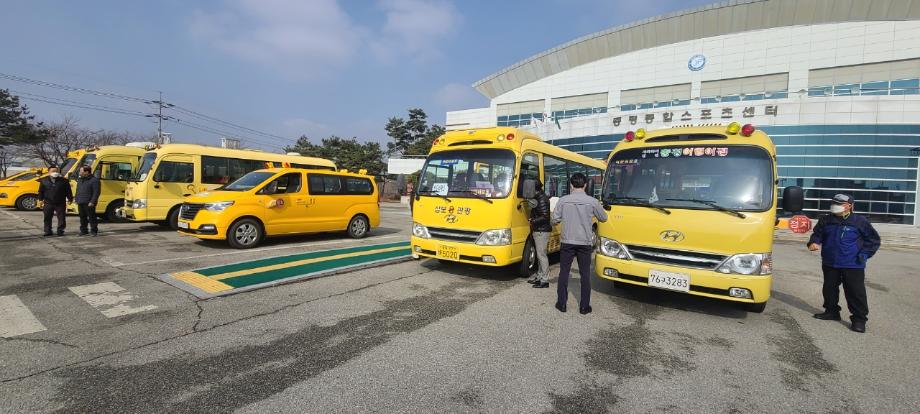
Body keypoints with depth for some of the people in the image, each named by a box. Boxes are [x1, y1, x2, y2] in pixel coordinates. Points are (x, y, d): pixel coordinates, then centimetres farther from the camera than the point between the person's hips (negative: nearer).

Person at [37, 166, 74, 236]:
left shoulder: (64, 181, 1)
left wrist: (70, 199, 2)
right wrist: (41, 199, 5)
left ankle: (60, 231, 10)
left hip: (60, 203, -2)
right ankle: (48, 231, 16)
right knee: (47, 218, 7)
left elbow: (68, 191, 4)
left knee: (61, 218, 0)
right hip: (48, 203, 2)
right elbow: (41, 191, 11)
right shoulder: (44, 181, 6)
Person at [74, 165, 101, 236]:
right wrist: (76, 199, 15)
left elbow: (96, 192, -14)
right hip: (80, 203, 8)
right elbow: (77, 191, 24)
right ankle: (83, 230, 20)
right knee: (82, 217, 12)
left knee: (92, 217, -3)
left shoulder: (94, 180, -9)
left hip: (89, 203, -8)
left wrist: (92, 202, -19)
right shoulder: (80, 180, 17)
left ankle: (94, 230, 3)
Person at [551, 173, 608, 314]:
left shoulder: (563, 200, -7)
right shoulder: (592, 201, -7)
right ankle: (584, 306, 15)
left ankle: (562, 303, 16)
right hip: (585, 243, 0)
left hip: (568, 242, 0)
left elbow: (555, 220, -3)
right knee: (585, 274, 9)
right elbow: (603, 218, 7)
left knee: (564, 272, 11)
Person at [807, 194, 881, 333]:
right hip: (830, 263, 4)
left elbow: (874, 240, 1)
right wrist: (813, 242, -10)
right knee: (829, 288, 14)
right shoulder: (826, 220, 4)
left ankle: (859, 319, 8)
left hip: (853, 265, -4)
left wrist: (863, 255, -6)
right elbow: (817, 234, 12)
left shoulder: (860, 221, -6)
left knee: (855, 292, -2)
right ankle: (831, 311, 29)